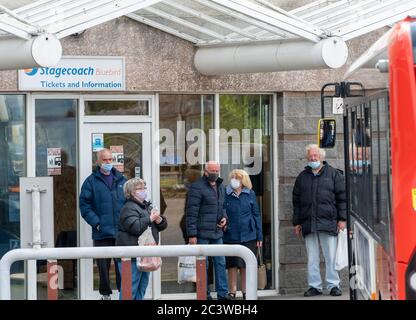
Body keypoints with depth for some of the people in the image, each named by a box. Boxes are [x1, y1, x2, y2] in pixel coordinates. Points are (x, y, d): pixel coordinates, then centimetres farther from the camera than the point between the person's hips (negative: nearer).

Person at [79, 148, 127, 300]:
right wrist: (96, 222, -11)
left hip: (121, 231, 2)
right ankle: (105, 293, 14)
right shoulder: (91, 181, 2)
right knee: (103, 265, 3)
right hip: (102, 233, -2)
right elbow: (84, 205, -2)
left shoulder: (121, 180, 12)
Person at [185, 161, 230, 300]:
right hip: (202, 233, -7)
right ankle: (204, 295, 9)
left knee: (220, 262, 8)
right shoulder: (197, 187, -10)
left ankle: (223, 293, 14)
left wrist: (224, 218, 6)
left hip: (217, 232, 7)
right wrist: (192, 234, -17)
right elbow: (191, 213, -13)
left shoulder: (220, 187, 14)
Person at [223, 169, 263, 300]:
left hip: (248, 236, 1)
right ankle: (232, 292, 12)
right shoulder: (226, 194, -1)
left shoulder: (250, 194, 4)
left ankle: (246, 292, 17)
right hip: (231, 237, -1)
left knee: (246, 266, 7)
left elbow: (256, 214, 8)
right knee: (232, 265, 3)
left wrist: (259, 236, 6)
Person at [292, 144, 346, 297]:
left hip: (328, 222, -3)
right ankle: (314, 286, 9)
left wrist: (342, 219, -3)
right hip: (308, 224, 3)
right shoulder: (302, 177, 16)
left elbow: (342, 197, 3)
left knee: (331, 256, -2)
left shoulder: (334, 174, 7)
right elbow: (296, 201, 17)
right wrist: (297, 222, 11)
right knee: (312, 257, 5)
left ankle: (333, 285, 3)